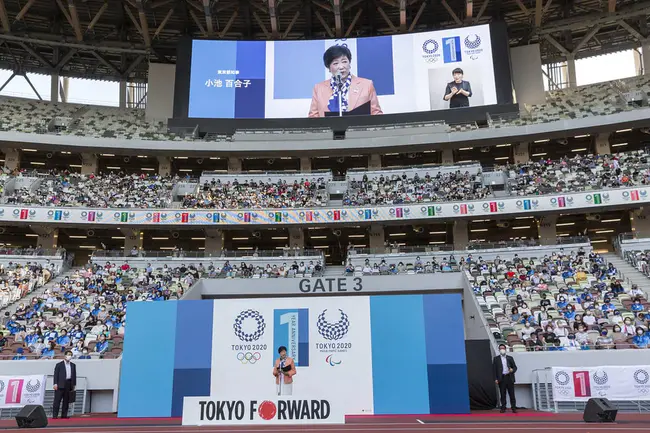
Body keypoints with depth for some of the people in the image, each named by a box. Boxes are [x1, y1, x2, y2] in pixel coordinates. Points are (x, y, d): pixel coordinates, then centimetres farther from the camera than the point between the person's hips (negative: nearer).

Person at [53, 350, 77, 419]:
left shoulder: (73, 365, 16)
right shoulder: (59, 365, 4)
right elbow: (56, 375, -1)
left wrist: (74, 385, 10)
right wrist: (55, 384, -11)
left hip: (69, 384, 4)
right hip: (60, 385, -4)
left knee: (66, 400, 5)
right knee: (57, 400, -5)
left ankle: (64, 415, 9)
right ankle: (55, 415, -4)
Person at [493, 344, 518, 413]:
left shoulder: (510, 358, 12)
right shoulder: (496, 358, 6)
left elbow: (515, 367, 11)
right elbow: (494, 369, 2)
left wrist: (512, 370, -12)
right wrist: (495, 379, -6)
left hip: (509, 378, 1)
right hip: (501, 378, -1)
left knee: (512, 394, 0)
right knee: (502, 394, 1)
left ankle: (513, 408, 5)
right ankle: (503, 408, 6)